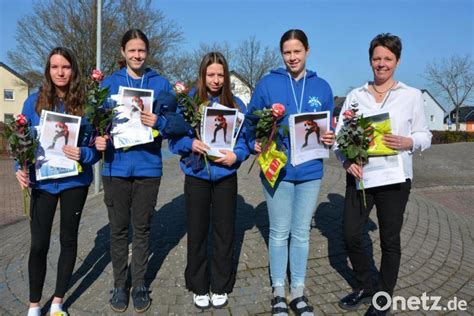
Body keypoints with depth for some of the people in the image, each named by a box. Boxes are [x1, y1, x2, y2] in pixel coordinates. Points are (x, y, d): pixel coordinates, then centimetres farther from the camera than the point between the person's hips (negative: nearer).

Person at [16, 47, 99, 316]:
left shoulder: (85, 103, -5)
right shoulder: (34, 101, -1)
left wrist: (83, 154, -23)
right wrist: (21, 168, -13)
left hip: (75, 181, 0)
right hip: (43, 181, 1)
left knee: (68, 239, 11)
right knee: (39, 244, 5)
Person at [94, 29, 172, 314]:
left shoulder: (161, 84, 4)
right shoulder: (109, 83, 6)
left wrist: (158, 122, -19)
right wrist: (98, 139, -15)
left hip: (148, 166, 0)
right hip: (116, 166, 1)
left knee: (142, 228, 10)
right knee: (119, 229, 10)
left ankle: (139, 284, 26)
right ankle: (120, 284, 26)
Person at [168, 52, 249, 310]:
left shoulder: (236, 104, 2)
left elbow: (245, 138, 1)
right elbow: (174, 139, -1)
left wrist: (236, 155, -19)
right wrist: (191, 144, -21)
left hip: (225, 176, 1)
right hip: (196, 175, 0)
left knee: (224, 232, 9)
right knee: (197, 233, 9)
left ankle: (221, 287, 27)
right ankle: (199, 287, 27)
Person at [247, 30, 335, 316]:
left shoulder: (322, 87, 6)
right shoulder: (268, 83, -2)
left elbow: (330, 126, 12)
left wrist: (330, 138, -9)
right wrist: (255, 142, -15)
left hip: (310, 171, 2)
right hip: (277, 169, -2)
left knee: (301, 233, 12)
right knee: (279, 233, 9)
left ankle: (299, 290, 28)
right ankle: (279, 290, 26)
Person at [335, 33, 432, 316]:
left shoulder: (412, 95, 2)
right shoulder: (355, 95, 7)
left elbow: (425, 136, 3)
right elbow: (340, 134, 4)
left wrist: (407, 142, -19)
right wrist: (346, 160, -13)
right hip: (359, 175, 2)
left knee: (390, 240, 9)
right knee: (351, 235, 5)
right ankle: (366, 287, 30)